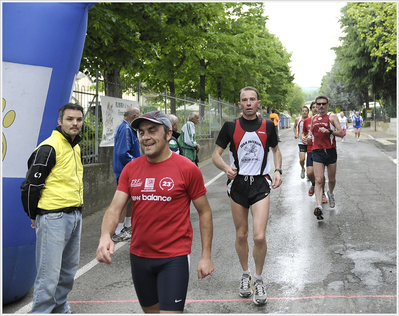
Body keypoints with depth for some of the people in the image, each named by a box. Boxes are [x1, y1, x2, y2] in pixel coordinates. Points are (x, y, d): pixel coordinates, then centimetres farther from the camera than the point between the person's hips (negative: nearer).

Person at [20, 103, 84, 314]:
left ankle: (61, 309, 31)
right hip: (53, 218, -9)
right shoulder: (49, 148, -14)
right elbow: (31, 184, -13)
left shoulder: (76, 147, 14)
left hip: (75, 216, 9)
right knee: (49, 274, -6)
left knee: (69, 271, 17)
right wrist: (34, 216, -3)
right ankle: (40, 311, 5)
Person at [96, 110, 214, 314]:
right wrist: (105, 235, -24)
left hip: (174, 258, -5)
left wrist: (206, 255, -4)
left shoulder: (187, 169, -10)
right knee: (150, 310, 21)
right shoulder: (131, 169, 1)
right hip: (139, 256, 5)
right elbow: (115, 208, -3)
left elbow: (204, 212, -3)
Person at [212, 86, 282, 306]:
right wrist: (226, 168, -20)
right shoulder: (230, 126, -1)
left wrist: (278, 170, 0)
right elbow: (216, 154, 1)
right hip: (238, 183, 1)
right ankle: (245, 275, 33)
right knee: (241, 235, 10)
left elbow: (276, 150, 17)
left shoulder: (267, 125, 3)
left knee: (259, 236, -11)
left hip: (260, 183, 0)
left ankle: (258, 280, 11)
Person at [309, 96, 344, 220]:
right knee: (318, 180, -11)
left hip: (330, 151, -2)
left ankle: (330, 193, 45)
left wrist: (329, 131, -22)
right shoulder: (313, 118, 12)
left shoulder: (332, 117, -1)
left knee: (331, 179, 12)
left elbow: (341, 133, -8)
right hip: (317, 152, 2)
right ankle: (319, 207, -18)